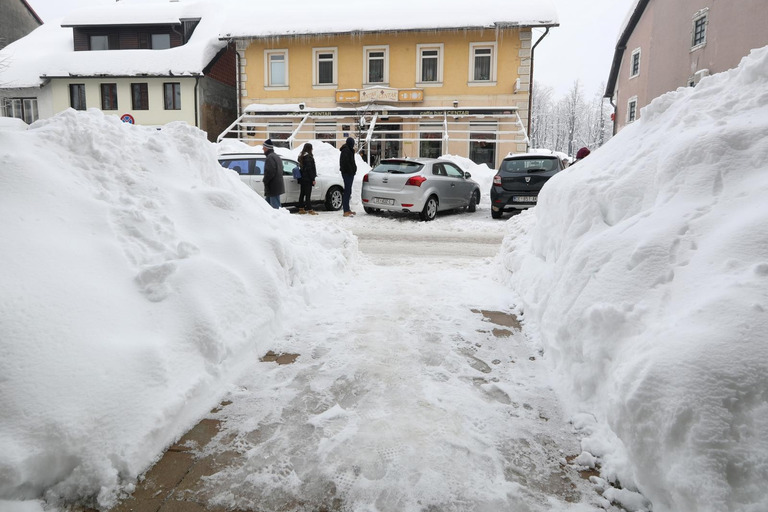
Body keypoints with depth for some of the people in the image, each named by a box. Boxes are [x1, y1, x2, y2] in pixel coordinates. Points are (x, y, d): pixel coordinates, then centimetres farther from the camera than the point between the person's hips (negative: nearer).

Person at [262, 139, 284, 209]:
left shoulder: (270, 157, -15)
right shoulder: (276, 156, 18)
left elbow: (269, 172, -24)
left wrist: (265, 181, -10)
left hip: (273, 187, -11)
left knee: (276, 207, -7)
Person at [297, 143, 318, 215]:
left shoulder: (301, 157, 14)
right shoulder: (308, 157, -15)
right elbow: (309, 169, -18)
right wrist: (313, 179, -15)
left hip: (302, 178, 9)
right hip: (307, 178, -9)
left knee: (302, 193, 13)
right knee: (308, 194, -7)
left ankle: (301, 209, 18)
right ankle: (309, 209, -6)